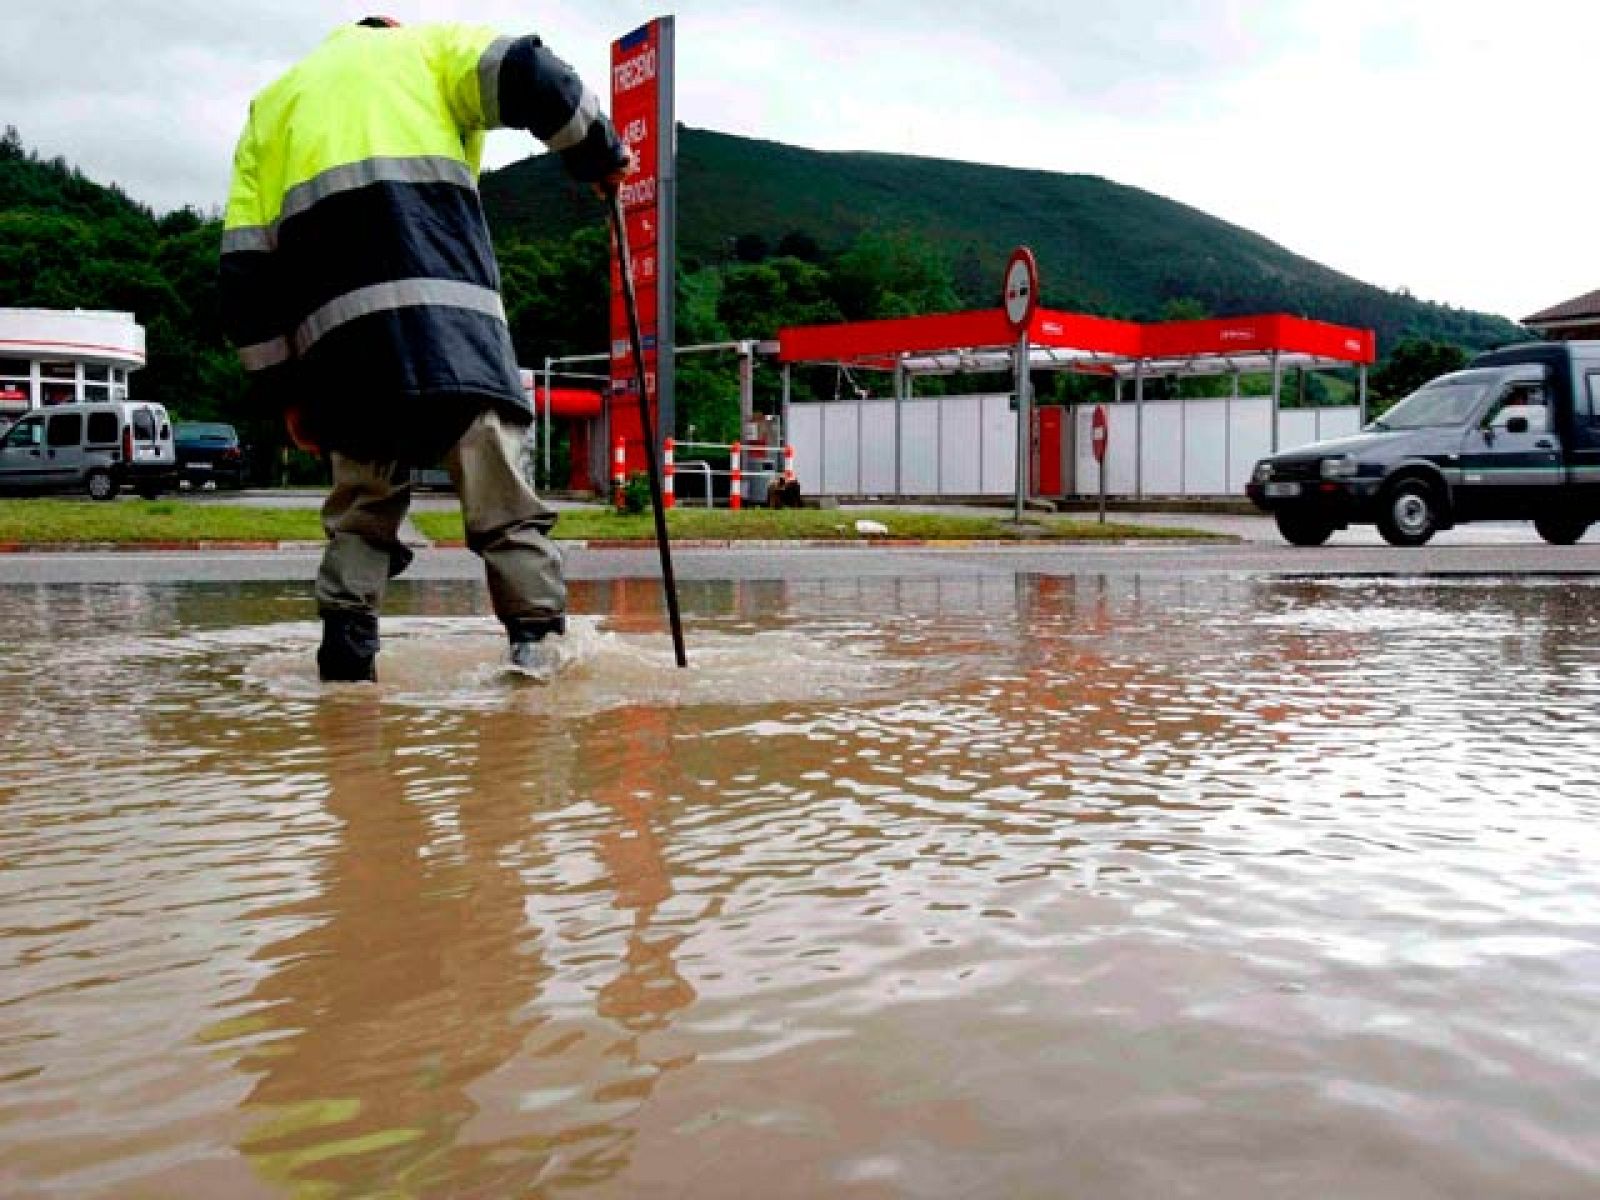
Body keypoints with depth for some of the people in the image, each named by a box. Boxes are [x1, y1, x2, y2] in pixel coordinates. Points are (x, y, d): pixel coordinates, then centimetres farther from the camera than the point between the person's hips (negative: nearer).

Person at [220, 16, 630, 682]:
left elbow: (246, 262, 20)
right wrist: (600, 154, 14)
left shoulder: (272, 101, 32)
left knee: (362, 490, 13)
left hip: (331, 321, 4)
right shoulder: (425, 45, 24)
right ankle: (538, 634, -10)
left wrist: (284, 391, 19)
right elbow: (524, 73, 0)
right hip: (443, 300, -3)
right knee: (494, 475, -3)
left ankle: (345, 646, 4)